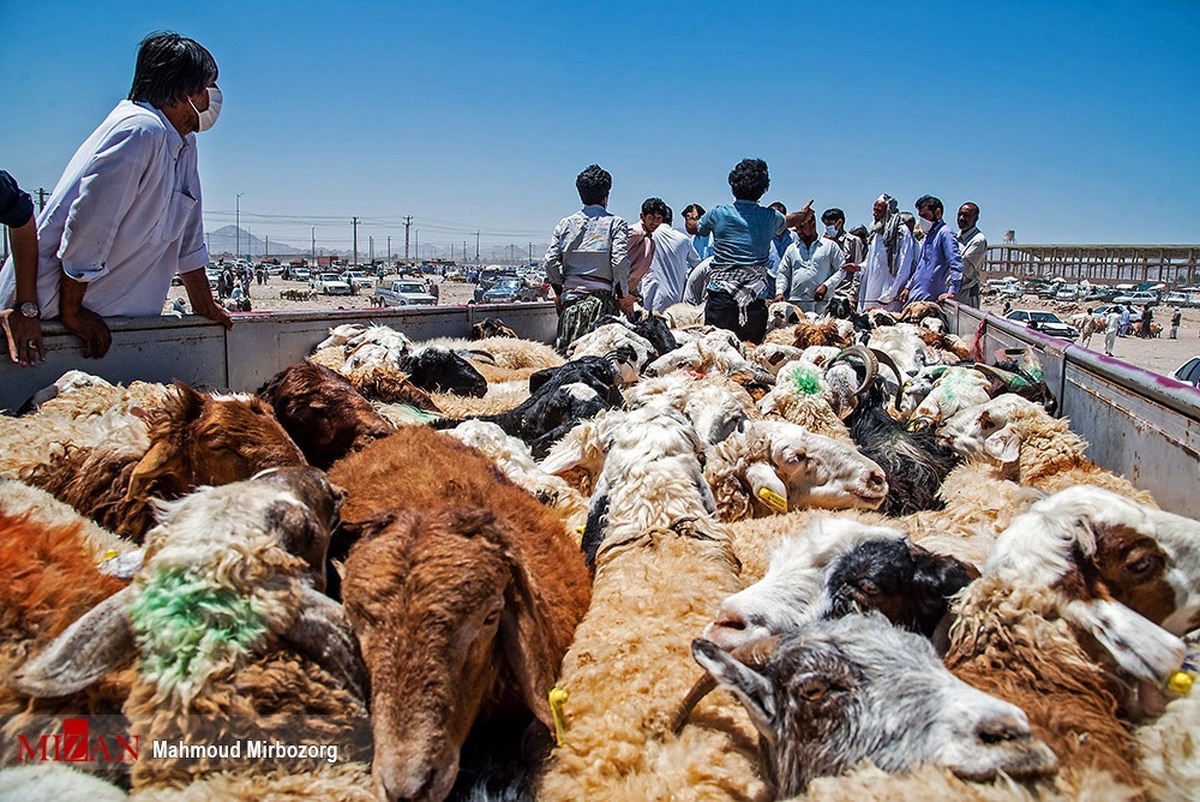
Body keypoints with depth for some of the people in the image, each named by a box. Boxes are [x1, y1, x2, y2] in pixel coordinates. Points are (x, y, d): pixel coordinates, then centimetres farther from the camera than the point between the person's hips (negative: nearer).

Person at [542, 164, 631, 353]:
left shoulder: (565, 224, 9)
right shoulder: (616, 224, 0)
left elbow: (550, 262, 4)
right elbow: (620, 262, -9)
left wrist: (559, 293, 15)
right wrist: (623, 295, 1)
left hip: (571, 301, 3)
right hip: (603, 300, -3)